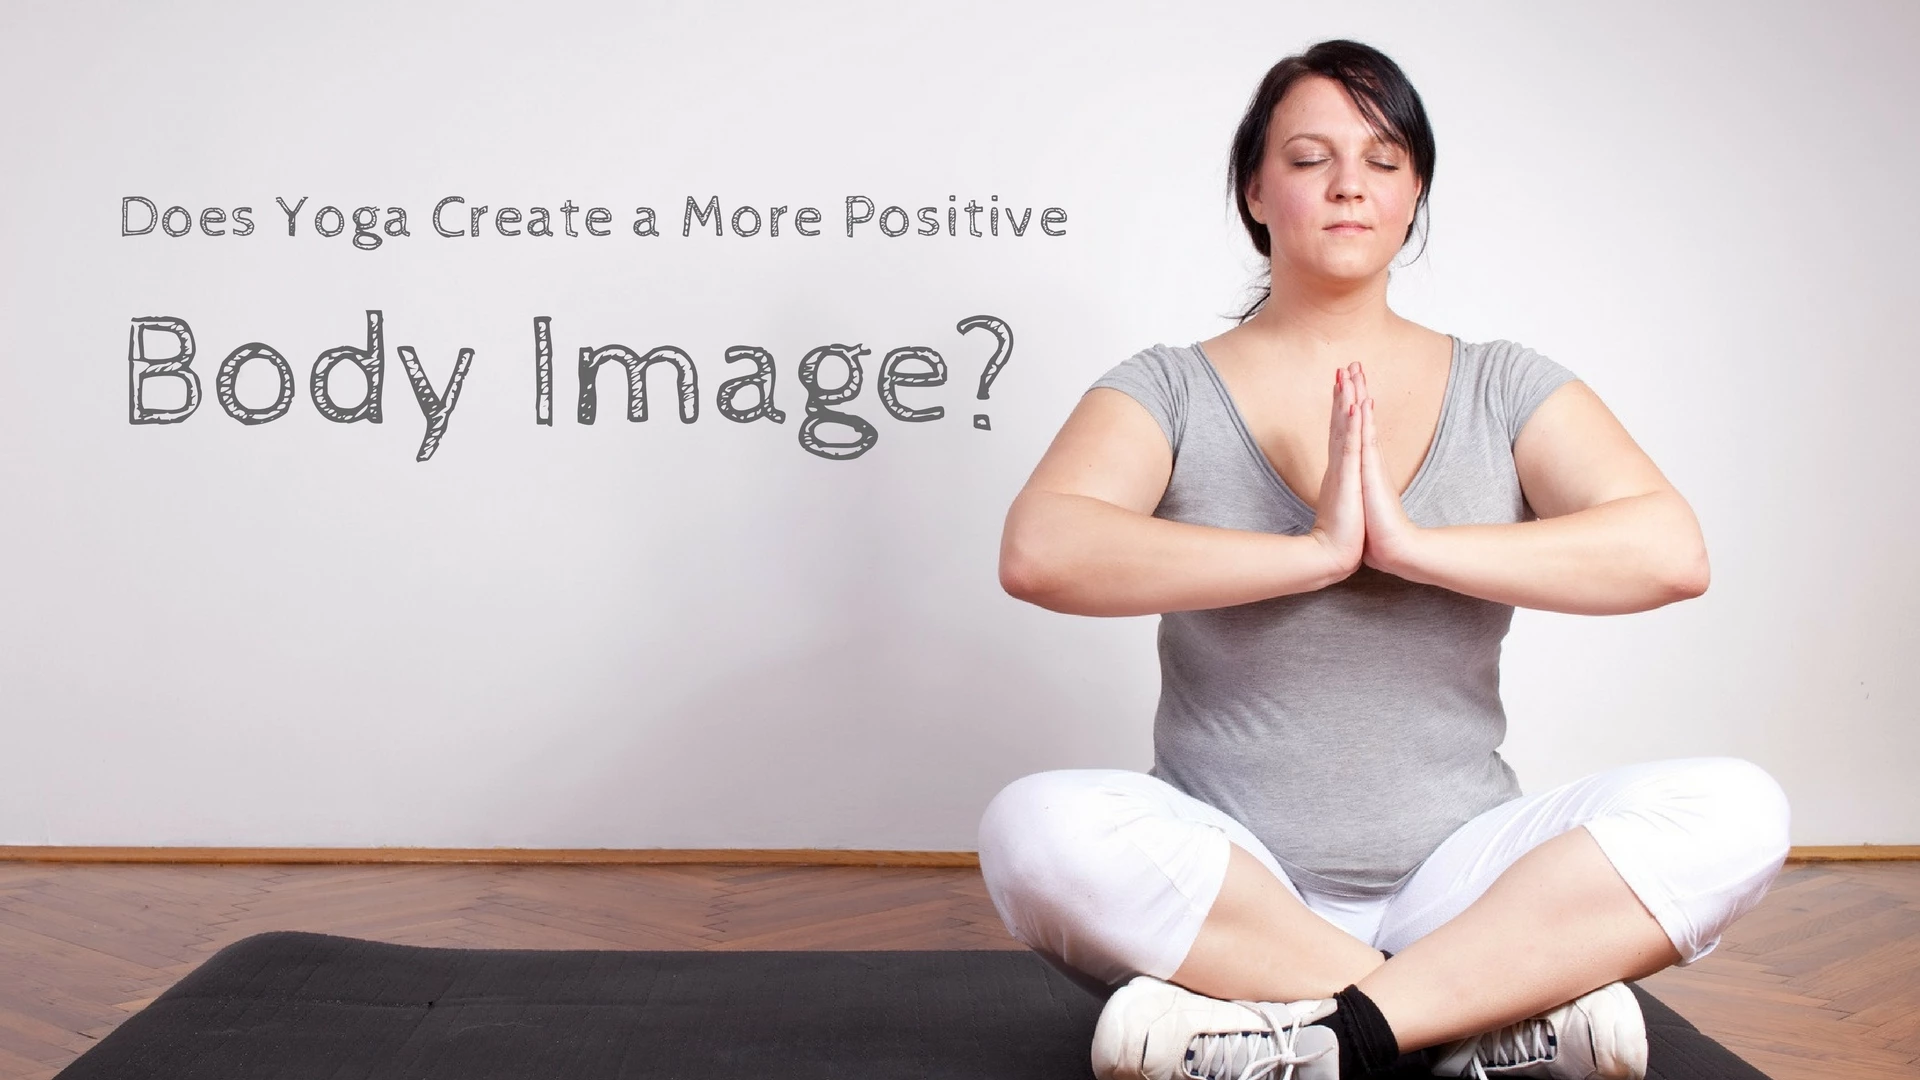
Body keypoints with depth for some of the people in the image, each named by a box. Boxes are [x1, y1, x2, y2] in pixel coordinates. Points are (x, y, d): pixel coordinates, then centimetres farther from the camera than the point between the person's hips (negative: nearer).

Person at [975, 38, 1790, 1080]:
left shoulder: (1504, 388, 9)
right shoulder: (1172, 389, 3)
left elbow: (1671, 551, -8)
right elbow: (1037, 552, -17)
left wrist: (1411, 545, -17)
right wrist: (1315, 552, -20)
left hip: (1451, 876, 2)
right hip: (1230, 882, -1)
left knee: (1734, 806, -21)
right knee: (1037, 826, -32)